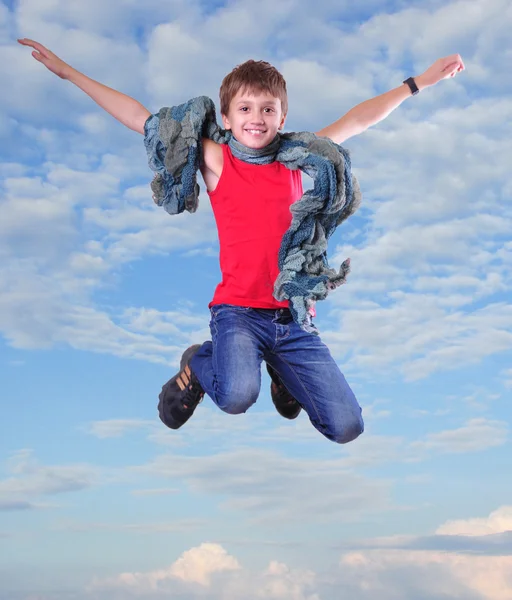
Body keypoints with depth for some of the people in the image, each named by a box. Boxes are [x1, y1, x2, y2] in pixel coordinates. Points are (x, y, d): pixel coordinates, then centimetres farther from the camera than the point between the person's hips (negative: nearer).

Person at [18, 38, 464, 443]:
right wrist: (67, 71, 1)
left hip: (293, 317, 4)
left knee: (346, 427, -3)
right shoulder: (215, 161, 1)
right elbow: (141, 119, 1)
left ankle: (281, 371, 27)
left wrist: (419, 83, 19)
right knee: (237, 396, -34)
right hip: (238, 311, -3)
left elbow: (357, 120, 16)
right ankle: (199, 365, 4)